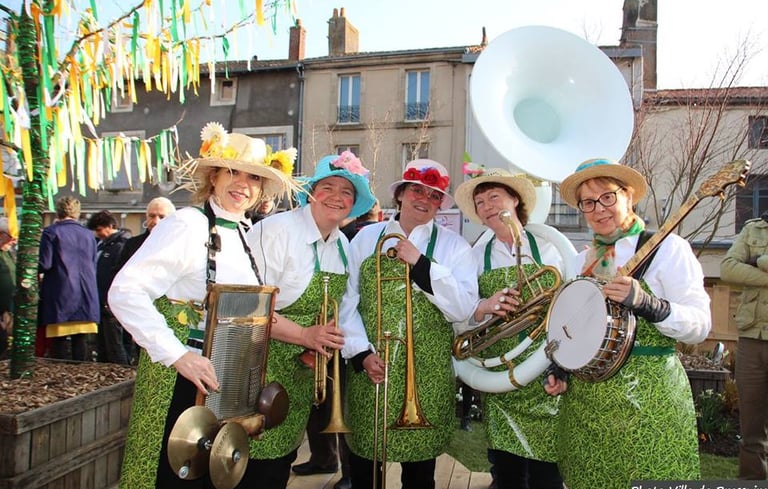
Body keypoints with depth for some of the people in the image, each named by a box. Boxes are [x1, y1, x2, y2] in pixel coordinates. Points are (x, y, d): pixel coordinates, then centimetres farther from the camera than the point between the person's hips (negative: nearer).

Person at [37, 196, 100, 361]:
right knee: (80, 340, 5)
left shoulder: (51, 232, -3)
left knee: (58, 341, 1)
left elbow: (44, 264, -9)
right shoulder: (88, 235, 11)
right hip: (85, 297, 4)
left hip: (60, 295, -4)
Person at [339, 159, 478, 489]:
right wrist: (361, 353, -9)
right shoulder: (367, 237, 5)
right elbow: (347, 300, 1)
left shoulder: (453, 245, 1)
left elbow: (463, 309, -10)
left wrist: (420, 264, -16)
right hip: (369, 369, 1)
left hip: (426, 375, -1)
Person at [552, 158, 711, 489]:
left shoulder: (666, 248, -6)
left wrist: (646, 304, -28)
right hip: (583, 399, 5)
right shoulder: (582, 260, 9)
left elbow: (700, 326, -12)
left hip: (647, 399, -5)